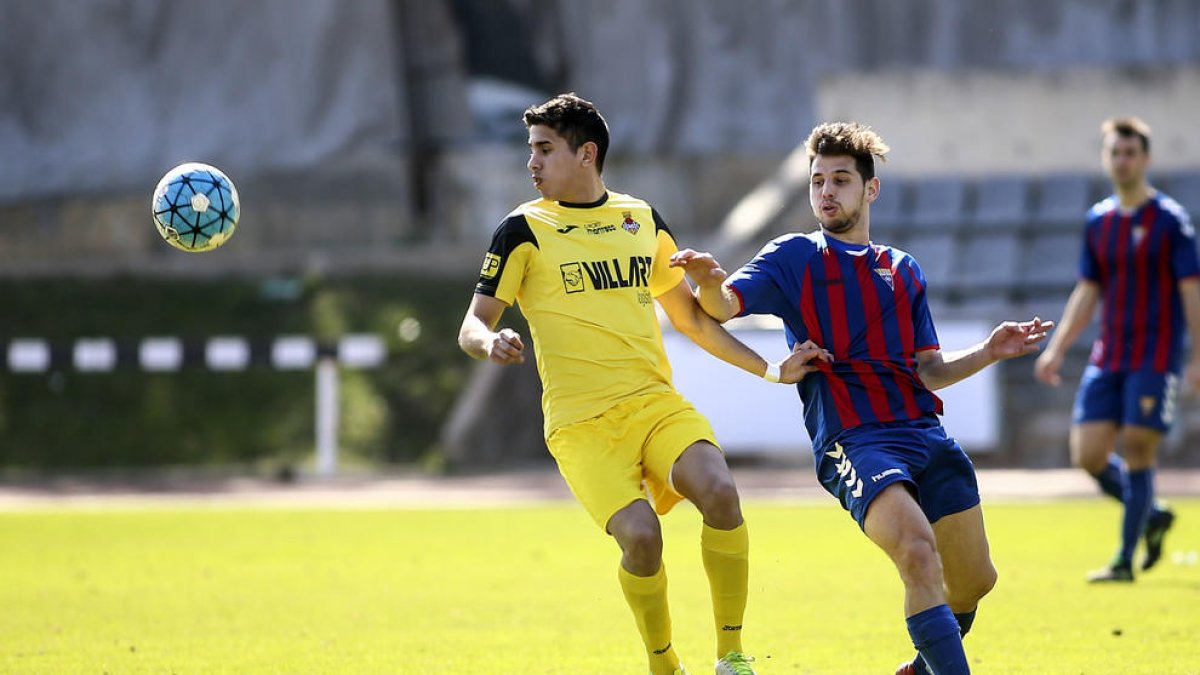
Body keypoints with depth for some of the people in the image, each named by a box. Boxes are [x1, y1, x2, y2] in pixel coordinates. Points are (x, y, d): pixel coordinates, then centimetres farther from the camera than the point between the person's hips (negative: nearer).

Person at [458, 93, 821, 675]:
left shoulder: (642, 220, 14)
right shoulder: (524, 230, 3)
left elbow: (690, 316, 24)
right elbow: (472, 326, 1)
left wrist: (771, 370, 19)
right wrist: (491, 343, -23)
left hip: (656, 402, 3)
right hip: (581, 423, -3)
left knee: (720, 492, -26)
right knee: (640, 535, -25)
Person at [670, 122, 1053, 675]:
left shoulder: (903, 271, 20)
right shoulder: (795, 259, 7)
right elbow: (723, 306, -9)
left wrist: (989, 352, 4)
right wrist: (709, 282, -31)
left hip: (924, 435, 5)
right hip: (852, 439, -5)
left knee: (974, 580, 7)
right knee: (918, 551, -29)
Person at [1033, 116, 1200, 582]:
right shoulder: (1098, 221, 11)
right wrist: (1057, 348, 10)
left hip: (1155, 359, -5)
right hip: (1107, 358, 5)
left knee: (1137, 451, -7)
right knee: (1088, 455, -3)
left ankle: (1125, 561, 1)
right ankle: (1151, 515, 20)